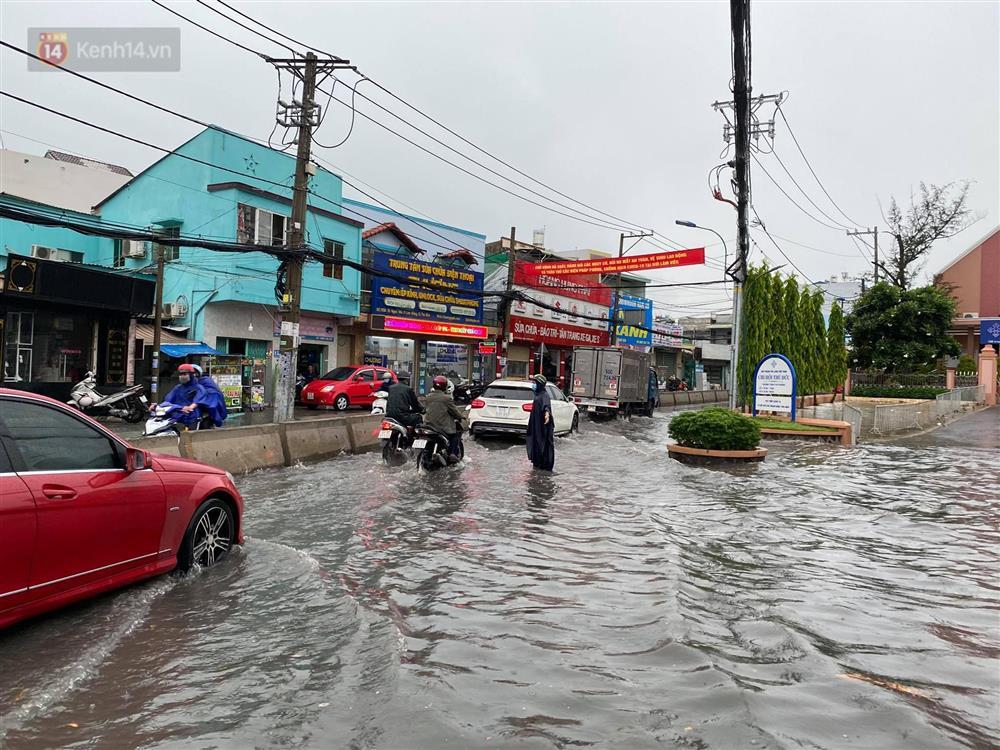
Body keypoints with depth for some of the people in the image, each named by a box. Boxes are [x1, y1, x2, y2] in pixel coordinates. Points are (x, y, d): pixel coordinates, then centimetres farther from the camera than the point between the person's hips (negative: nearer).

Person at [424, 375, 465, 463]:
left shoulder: (428, 397, 4)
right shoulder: (447, 398, -13)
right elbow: (455, 411, -6)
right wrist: (460, 417, 14)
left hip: (429, 426, 6)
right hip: (443, 428, -6)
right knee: (457, 432, 18)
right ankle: (453, 454, 5)